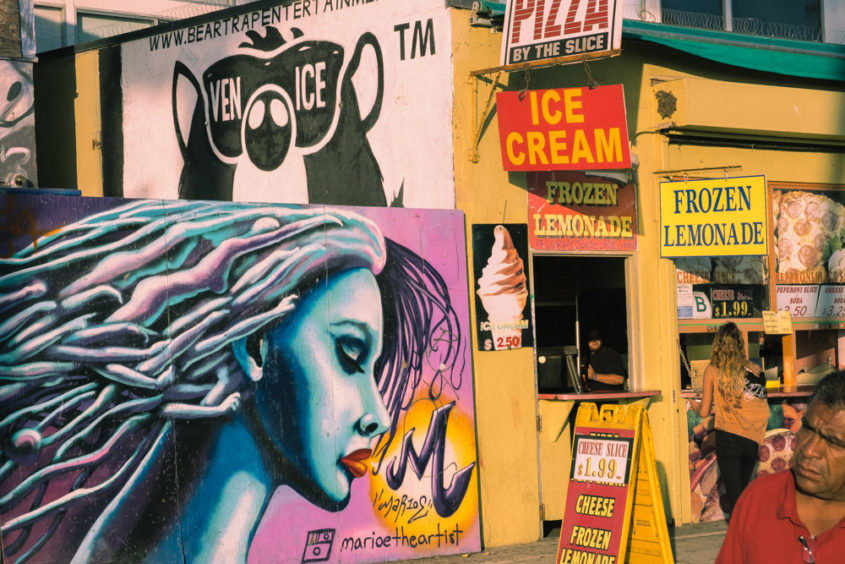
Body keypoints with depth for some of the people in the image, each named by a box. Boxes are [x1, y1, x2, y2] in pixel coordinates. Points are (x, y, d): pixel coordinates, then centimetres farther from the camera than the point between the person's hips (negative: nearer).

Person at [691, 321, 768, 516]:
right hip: (752, 439, 3)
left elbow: (704, 412, 1)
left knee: (734, 492, 0)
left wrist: (695, 405, 26)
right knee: (743, 485, 22)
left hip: (728, 436, -3)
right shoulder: (755, 370, 3)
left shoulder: (712, 371, -2)